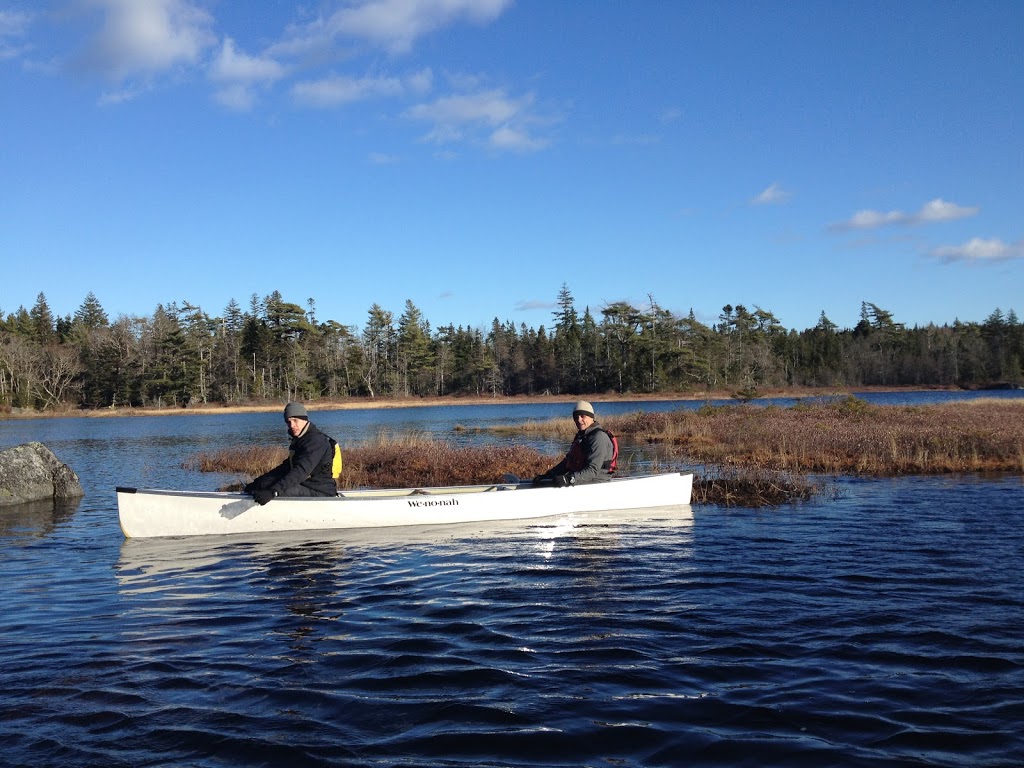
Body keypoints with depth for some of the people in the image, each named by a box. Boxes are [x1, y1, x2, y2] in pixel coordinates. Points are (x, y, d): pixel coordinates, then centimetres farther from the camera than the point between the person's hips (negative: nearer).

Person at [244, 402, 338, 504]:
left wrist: (273, 492, -38)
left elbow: (301, 471, -29)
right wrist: (257, 482, 10)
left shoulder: (316, 441, -17)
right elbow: (286, 466, 21)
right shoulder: (299, 439, 16)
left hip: (321, 493, -10)